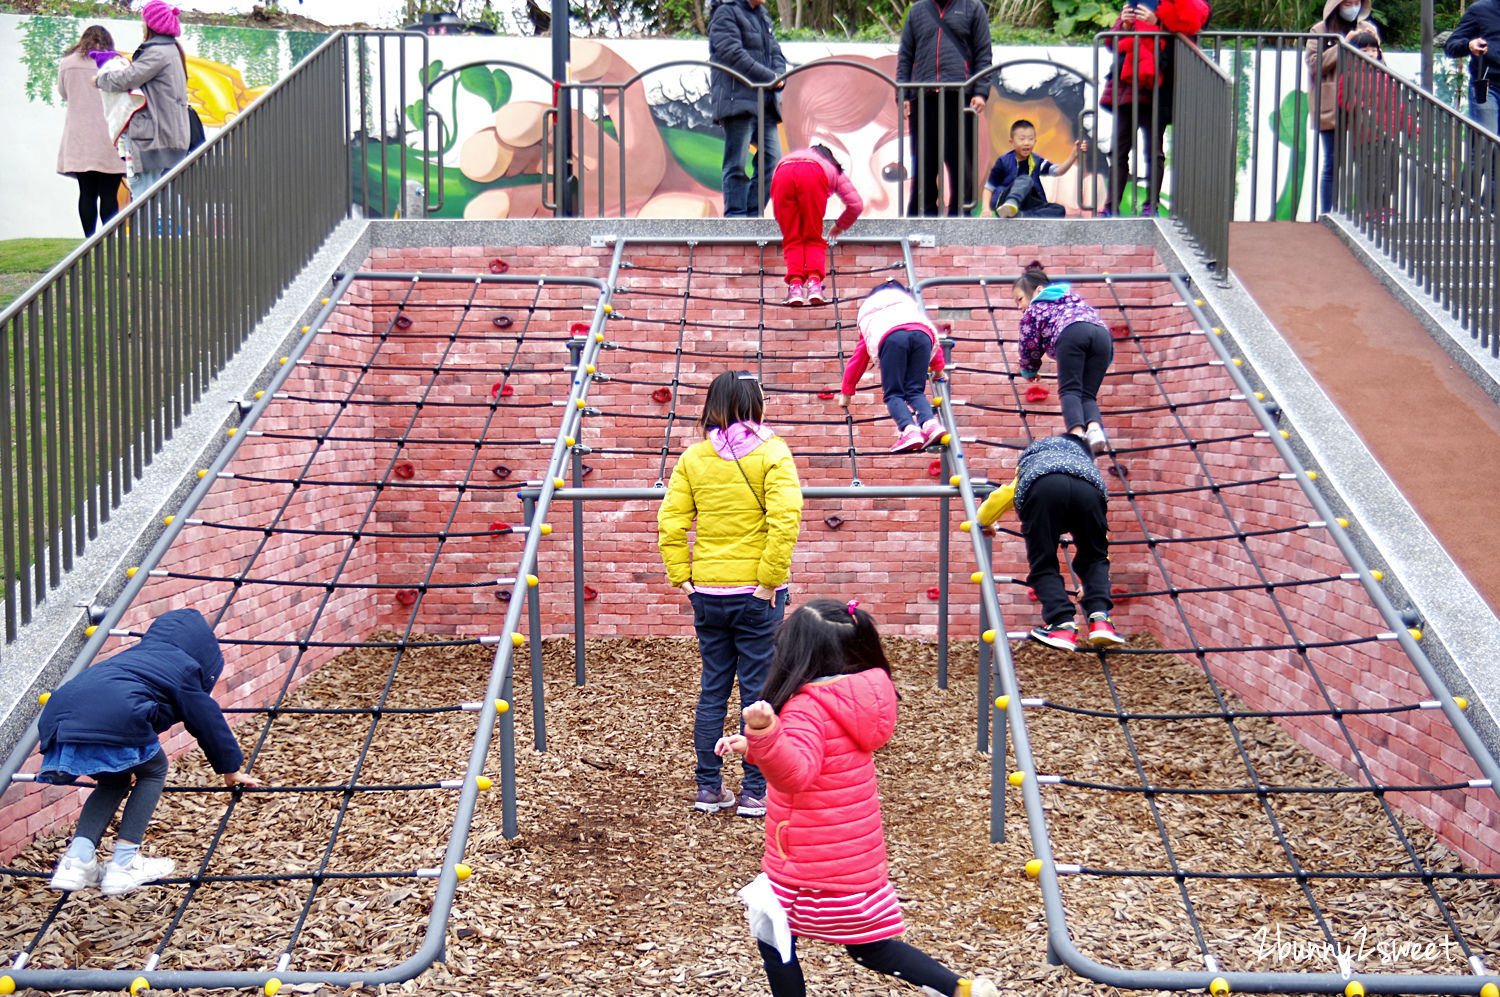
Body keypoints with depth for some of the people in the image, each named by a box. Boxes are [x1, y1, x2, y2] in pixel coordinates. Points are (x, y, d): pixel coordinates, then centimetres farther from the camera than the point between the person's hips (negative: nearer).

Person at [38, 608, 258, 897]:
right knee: (153, 772, 19)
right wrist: (231, 769, 38)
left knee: (115, 781, 28)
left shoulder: (133, 656, 41)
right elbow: (209, 721, 24)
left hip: (60, 715, 7)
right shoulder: (184, 667, 20)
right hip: (112, 720, -7)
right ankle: (124, 865, 10)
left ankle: (76, 861, 11)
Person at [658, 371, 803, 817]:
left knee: (712, 690, 13)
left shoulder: (693, 457, 4)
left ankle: (709, 788, 17)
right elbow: (784, 519, -19)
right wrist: (771, 579, -13)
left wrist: (681, 576, 4)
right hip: (757, 594, -4)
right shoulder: (771, 453, -7)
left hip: (707, 591, 4)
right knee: (758, 691, 4)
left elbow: (670, 522, -2)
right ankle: (756, 792, 8)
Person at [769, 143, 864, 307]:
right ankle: (814, 282, -9)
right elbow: (856, 204, 30)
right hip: (813, 176, -1)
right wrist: (840, 226, 46)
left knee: (792, 240, 10)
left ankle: (795, 285, -9)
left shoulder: (787, 158, 46)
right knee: (814, 239, 11)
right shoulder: (834, 169, 39)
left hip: (782, 175, 2)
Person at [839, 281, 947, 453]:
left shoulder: (868, 317, 41)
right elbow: (933, 333, 41)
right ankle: (930, 423, -19)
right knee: (915, 391, 10)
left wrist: (846, 393, 52)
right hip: (922, 335, 2)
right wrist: (938, 367, 53)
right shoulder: (910, 304, 47)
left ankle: (909, 430, -25)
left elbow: (857, 359, 44)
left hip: (892, 336, -2)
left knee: (894, 394, 3)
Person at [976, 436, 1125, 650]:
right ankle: (1099, 618, 0)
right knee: (1094, 559, 22)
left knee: (1043, 566, 10)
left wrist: (985, 523, 60)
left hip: (1043, 488, -1)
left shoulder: (1030, 457, 45)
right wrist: (1089, 585, 55)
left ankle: (1064, 625, -10)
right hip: (1088, 488, 1)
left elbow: (999, 498, 38)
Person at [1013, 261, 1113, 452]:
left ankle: (1077, 431, -33)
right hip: (1102, 332, 5)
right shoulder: (1072, 296, 43)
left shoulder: (1033, 309, 27)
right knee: (1087, 393, 4)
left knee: (1070, 390, -6)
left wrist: (1029, 371, 42)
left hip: (1071, 333, -5)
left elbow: (1029, 345, 23)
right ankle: (1094, 427, -27)